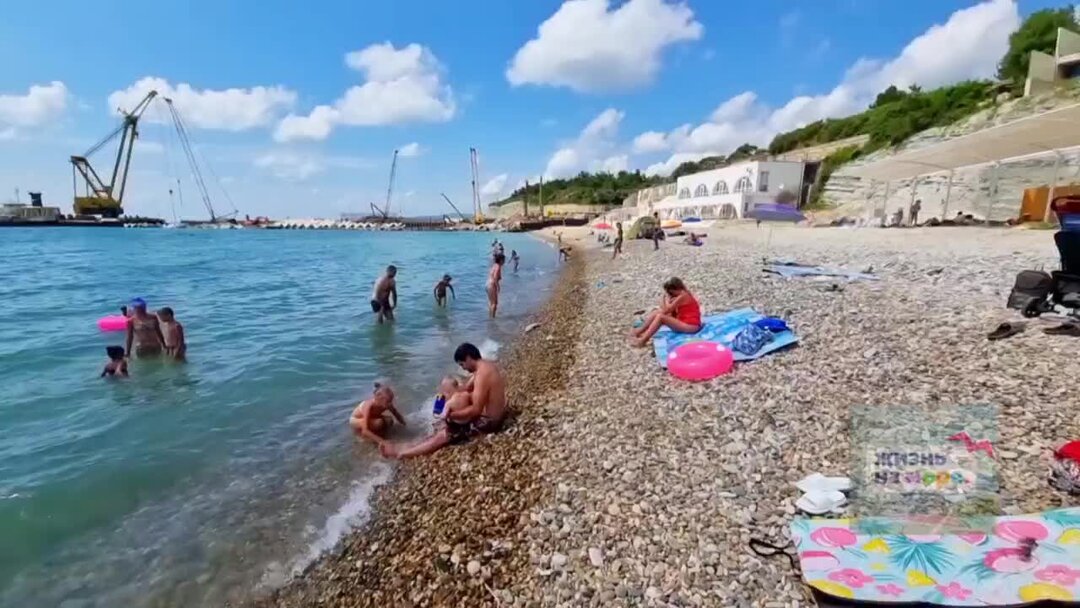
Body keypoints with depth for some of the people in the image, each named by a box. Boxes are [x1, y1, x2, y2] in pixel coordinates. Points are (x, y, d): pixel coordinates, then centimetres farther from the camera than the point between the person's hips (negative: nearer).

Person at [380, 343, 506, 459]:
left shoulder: (482, 374, -25)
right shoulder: (486, 365, 7)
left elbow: (476, 410, -27)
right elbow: (468, 388, 14)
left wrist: (451, 415, -19)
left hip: (487, 421, -10)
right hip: (495, 415, 10)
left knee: (443, 436, -7)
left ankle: (400, 453, 1)